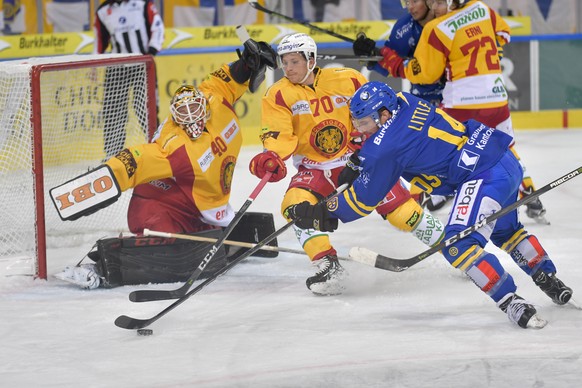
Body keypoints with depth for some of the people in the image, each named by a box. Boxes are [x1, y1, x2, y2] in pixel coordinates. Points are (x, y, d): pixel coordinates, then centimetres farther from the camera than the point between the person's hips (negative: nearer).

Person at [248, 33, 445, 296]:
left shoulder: (347, 79, -8)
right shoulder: (279, 95, -7)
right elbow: (279, 135, -16)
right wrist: (271, 157, -37)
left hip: (357, 161, -1)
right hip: (314, 170, 1)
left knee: (401, 209, -10)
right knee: (296, 205, -28)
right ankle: (328, 267, -22)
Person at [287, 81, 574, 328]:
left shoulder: (386, 148, -14)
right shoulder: (402, 101, 7)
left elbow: (364, 198, -2)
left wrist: (322, 214, 7)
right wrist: (359, 161, 27)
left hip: (483, 174, -10)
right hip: (506, 158, 10)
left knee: (459, 243, -17)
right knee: (505, 230, 31)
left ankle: (512, 303, -19)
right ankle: (549, 281, 45)